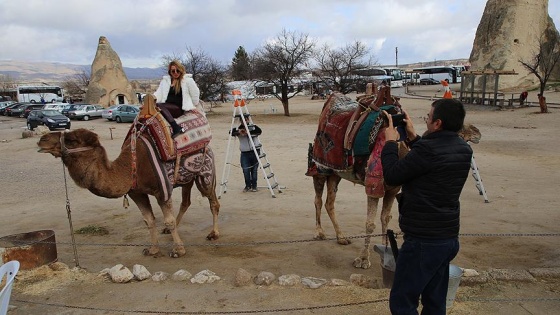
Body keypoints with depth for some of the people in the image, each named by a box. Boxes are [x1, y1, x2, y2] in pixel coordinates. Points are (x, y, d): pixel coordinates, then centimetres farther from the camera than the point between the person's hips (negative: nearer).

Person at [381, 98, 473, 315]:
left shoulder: (429, 149, -22)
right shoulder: (463, 150, 4)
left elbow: (392, 176, -14)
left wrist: (390, 141, -2)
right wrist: (413, 137, 16)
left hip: (424, 240, -9)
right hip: (449, 237, 9)